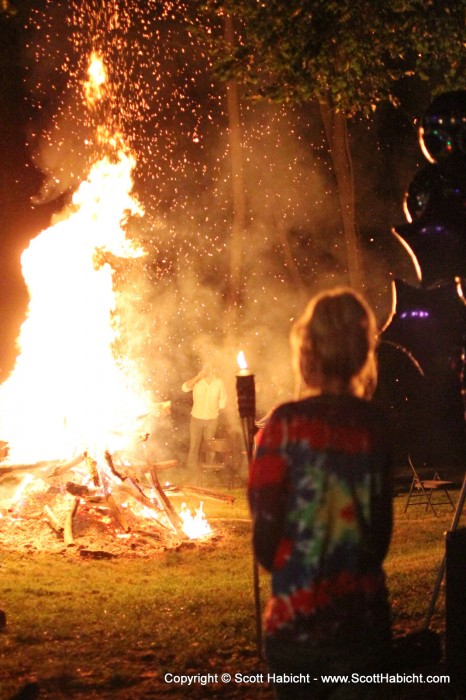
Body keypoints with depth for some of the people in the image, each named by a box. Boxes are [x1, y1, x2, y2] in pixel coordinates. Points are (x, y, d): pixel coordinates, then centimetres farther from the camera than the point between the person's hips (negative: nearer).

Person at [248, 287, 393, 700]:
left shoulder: (288, 423, -12)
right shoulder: (375, 425, 0)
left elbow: (266, 530, -10)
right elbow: (383, 530, 8)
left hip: (299, 617, -3)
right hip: (367, 615, 3)